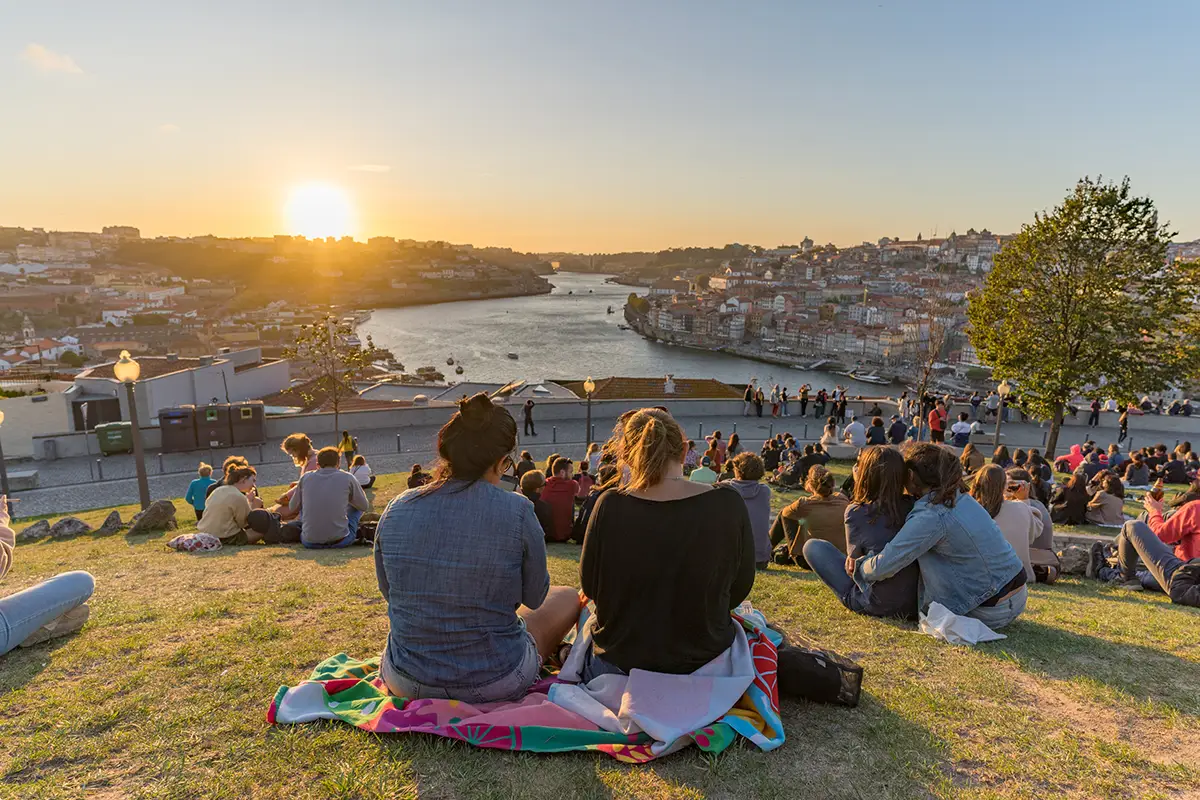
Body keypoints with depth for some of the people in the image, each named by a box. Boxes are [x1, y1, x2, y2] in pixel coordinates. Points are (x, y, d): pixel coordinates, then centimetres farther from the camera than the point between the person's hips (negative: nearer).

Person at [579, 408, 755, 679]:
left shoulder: (611, 507, -20)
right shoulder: (728, 505, -18)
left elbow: (589, 586, -5)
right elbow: (740, 588, -4)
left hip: (620, 660, -1)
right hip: (702, 656, 1)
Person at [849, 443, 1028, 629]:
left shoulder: (932, 517, -23)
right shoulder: (963, 499, 4)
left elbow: (883, 566, -22)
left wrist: (860, 567, -1)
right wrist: (864, 558, 7)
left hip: (995, 611, -8)